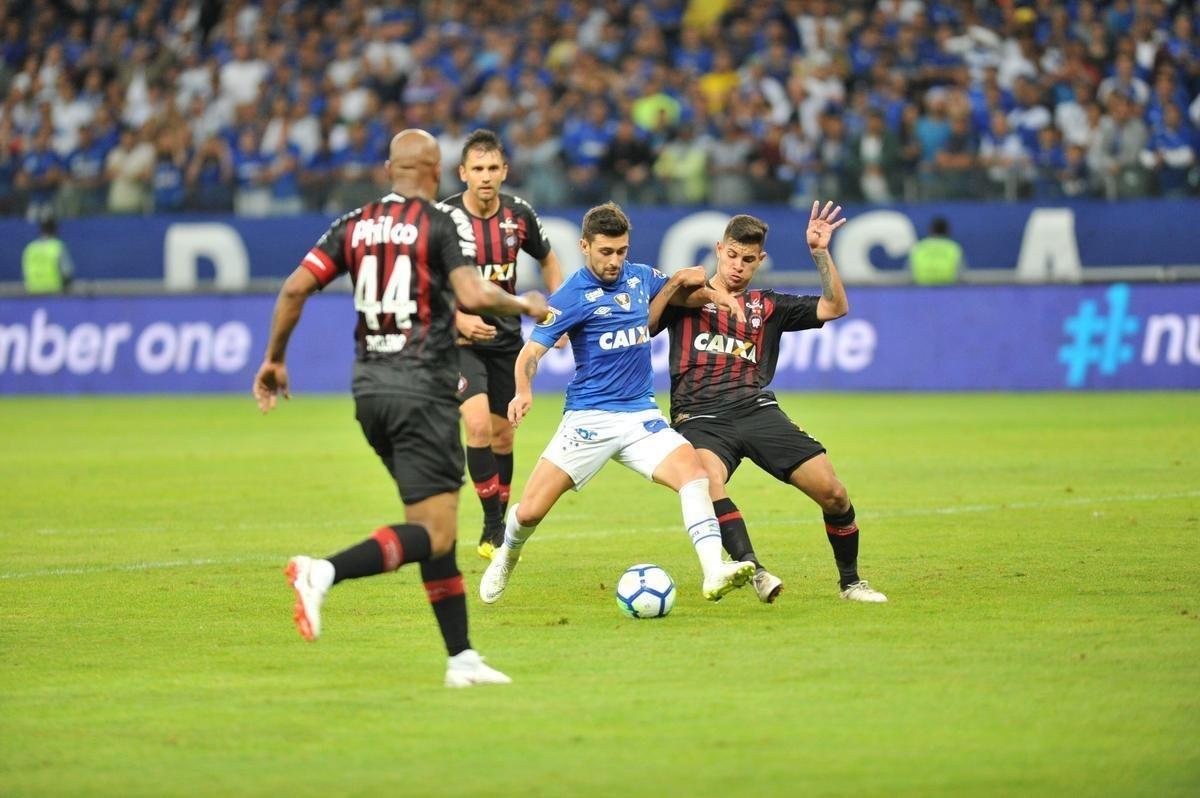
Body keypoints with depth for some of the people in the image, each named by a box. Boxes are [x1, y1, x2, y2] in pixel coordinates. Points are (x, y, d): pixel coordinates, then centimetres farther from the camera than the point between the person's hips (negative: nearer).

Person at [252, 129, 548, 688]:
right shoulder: (444, 223, -6)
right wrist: (526, 306, -1)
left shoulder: (354, 224, 9)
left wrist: (274, 359, 14)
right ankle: (324, 572, -28)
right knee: (434, 533, -8)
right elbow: (472, 295, -19)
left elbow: (295, 289, 3)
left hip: (369, 389, 7)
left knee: (433, 523, 14)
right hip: (422, 388, -7)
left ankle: (462, 658, 13)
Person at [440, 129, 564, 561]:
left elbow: (547, 259, 15)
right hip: (458, 339, -4)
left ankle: (500, 528, 27)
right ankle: (493, 525, -12)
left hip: (506, 337, 4)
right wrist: (459, 318, -25)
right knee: (479, 424, -22)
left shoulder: (519, 215, -4)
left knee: (503, 435, 11)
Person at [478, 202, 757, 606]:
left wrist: (715, 294, 13)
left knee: (693, 472, -23)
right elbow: (531, 350, -12)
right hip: (588, 418, -4)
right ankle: (506, 556, 29)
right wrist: (524, 391, -31)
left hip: (641, 414, 4)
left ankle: (714, 573, -31)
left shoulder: (641, 277, 8)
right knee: (529, 511, -6)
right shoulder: (572, 296, -8)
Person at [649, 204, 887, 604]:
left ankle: (850, 582, 11)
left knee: (833, 492, -9)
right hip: (700, 417, -3)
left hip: (758, 410, 3)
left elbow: (834, 308, 13)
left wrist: (820, 252, 4)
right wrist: (675, 284, -7)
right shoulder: (687, 296, 14)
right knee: (707, 478, -38)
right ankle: (752, 569, -44)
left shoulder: (767, 305, 21)